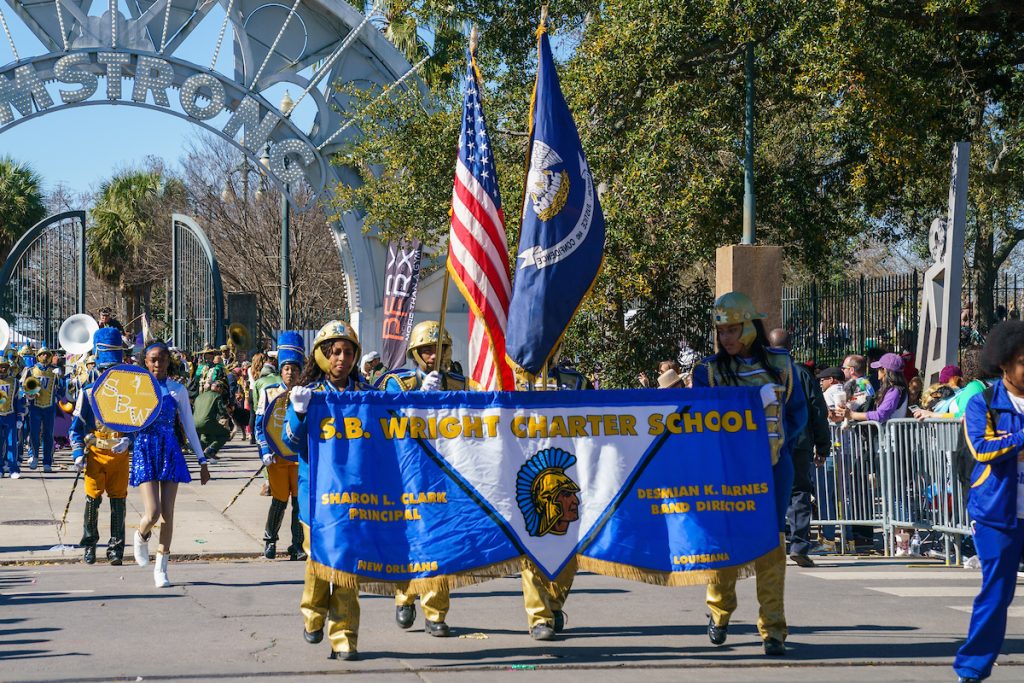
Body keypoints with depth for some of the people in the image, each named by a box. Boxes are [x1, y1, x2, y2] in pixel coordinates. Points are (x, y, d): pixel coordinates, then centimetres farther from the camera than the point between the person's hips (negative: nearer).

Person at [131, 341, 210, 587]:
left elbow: (189, 427, 8)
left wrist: (202, 460, 7)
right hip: (144, 450, -1)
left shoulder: (177, 390, 4)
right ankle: (141, 536, 22)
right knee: (153, 513, -13)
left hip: (170, 450, 1)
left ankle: (161, 568, 12)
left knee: (168, 514, 1)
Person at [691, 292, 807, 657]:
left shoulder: (780, 363, 4)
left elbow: (797, 413, 11)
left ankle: (773, 629, -2)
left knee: (771, 544, -4)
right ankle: (719, 613, 26)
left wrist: (773, 440, -4)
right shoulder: (709, 370, 1)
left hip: (773, 466, 0)